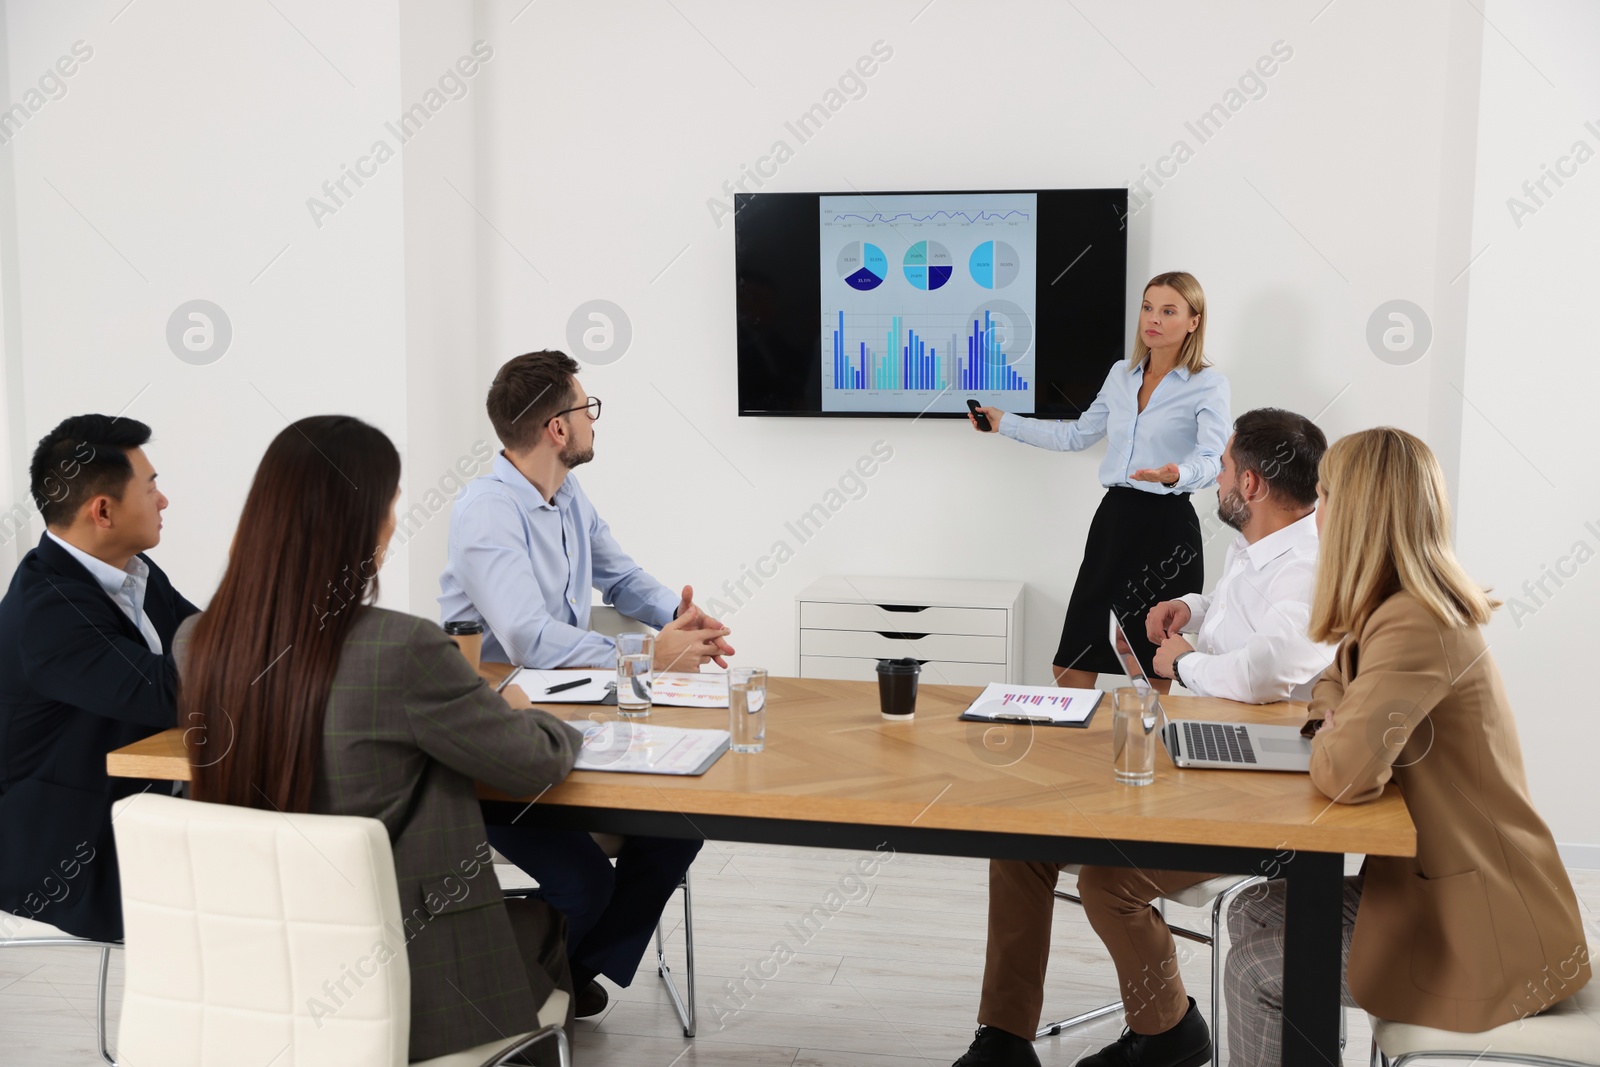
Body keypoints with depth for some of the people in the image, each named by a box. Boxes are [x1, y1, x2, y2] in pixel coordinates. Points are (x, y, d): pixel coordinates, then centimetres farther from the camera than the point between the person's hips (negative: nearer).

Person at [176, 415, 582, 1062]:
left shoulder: (196, 645, -8)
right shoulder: (402, 650, -27)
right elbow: (538, 764, -12)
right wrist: (519, 714, 10)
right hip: (395, 998, -6)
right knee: (547, 917, 27)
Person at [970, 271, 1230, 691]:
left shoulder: (1208, 386, -4)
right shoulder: (1121, 375, 13)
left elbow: (1211, 460, -18)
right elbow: (1076, 435, 25)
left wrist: (1176, 476, -41)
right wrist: (1004, 423, 25)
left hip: (1167, 527, -5)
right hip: (1114, 519, 5)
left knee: (1152, 676, 1)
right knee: (1070, 669, 3)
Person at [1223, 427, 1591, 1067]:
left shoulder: (1415, 626, -25)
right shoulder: (1401, 609, 6)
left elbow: (1343, 773, -35)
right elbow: (1335, 693, 23)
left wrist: (1333, 737, -12)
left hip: (1477, 927, -9)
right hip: (1423, 876, 9)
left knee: (1255, 972, -8)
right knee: (1252, 915, 9)